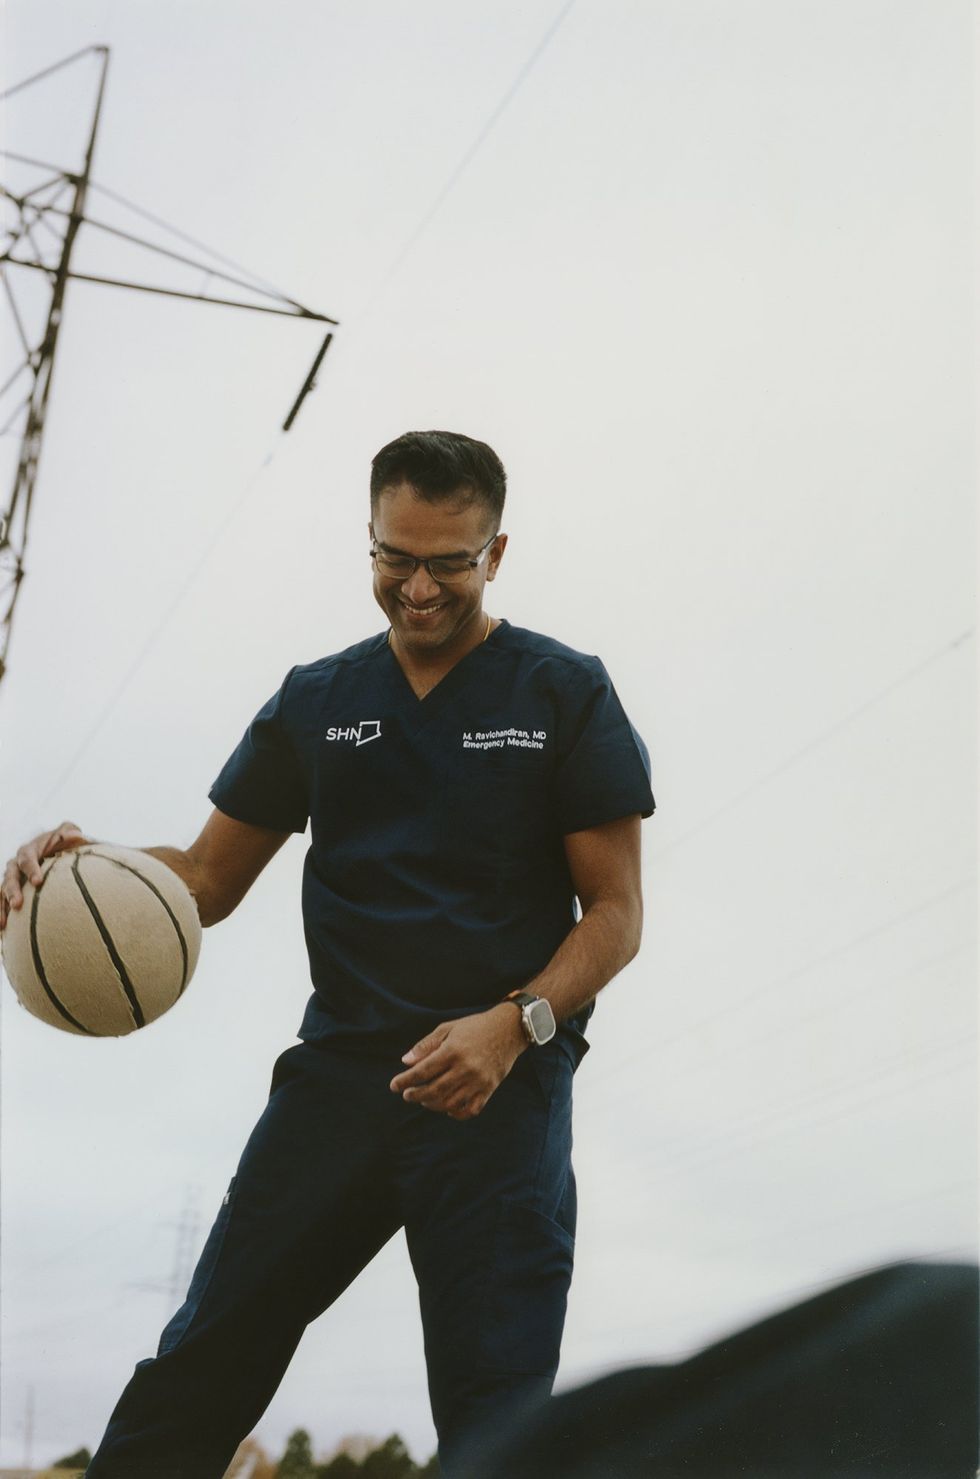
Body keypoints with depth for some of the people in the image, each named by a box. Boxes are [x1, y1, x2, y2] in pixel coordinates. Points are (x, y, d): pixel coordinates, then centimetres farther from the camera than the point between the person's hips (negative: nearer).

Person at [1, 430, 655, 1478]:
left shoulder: (566, 694, 4)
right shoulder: (315, 702, 14)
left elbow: (615, 910, 1)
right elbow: (206, 878, 16)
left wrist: (515, 1025, -17)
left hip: (500, 1087, -3)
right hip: (338, 1067, 3)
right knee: (197, 1370, -1)